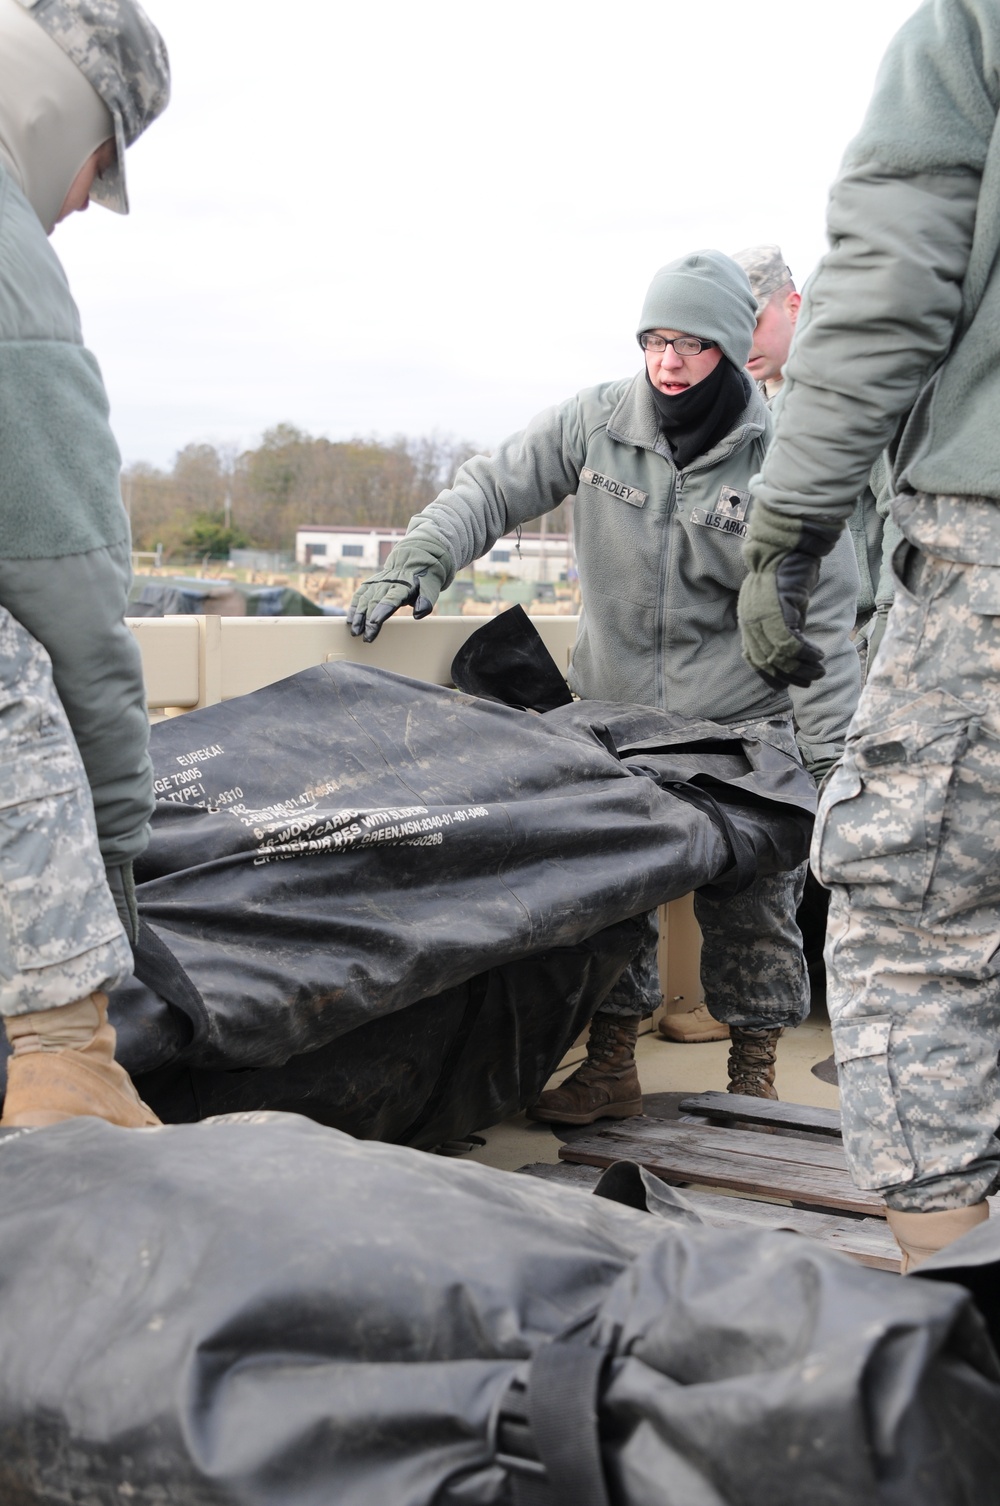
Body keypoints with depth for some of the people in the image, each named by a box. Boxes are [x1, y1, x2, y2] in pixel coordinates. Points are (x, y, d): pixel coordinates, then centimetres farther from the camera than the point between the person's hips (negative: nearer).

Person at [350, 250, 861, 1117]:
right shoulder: (598, 424, -3)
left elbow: (822, 620, -7)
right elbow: (495, 487, 3)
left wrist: (829, 756, -11)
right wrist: (421, 557, -16)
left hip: (738, 727, -2)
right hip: (611, 712, 2)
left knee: (751, 901, 2)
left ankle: (754, 1074, 19)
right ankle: (611, 1067, 13)